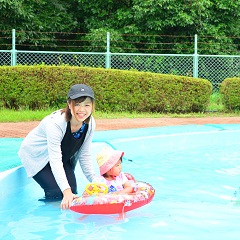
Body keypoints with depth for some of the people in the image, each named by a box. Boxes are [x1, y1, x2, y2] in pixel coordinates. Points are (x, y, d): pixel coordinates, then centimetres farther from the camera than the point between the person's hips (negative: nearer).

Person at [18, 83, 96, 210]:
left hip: (64, 156, 6)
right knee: (57, 192, -21)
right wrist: (66, 191, -49)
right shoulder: (55, 123, -38)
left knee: (73, 192, -7)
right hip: (37, 156, -6)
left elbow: (85, 155, -7)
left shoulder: (90, 123, -18)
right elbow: (55, 160, -42)